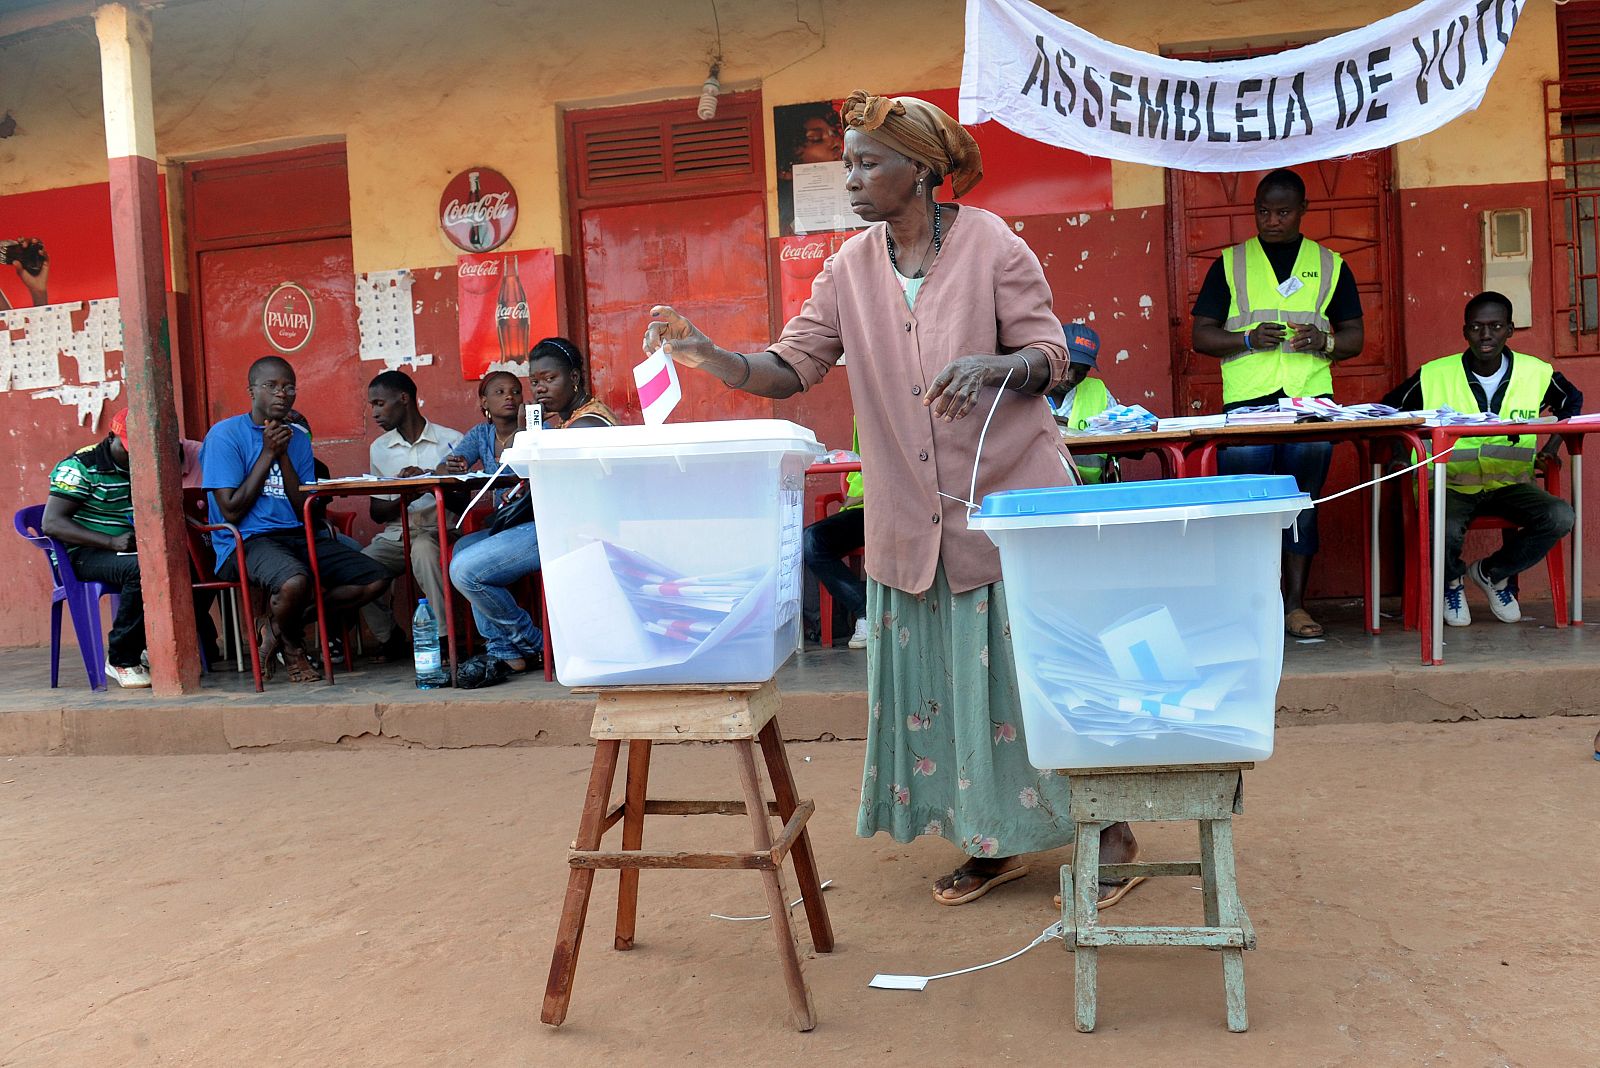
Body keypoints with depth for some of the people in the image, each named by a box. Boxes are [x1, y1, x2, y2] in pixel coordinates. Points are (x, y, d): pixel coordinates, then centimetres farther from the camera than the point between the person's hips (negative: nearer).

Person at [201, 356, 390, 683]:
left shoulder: (298, 436, 15)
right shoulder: (225, 435, -2)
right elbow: (232, 512, -10)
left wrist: (283, 455, -4)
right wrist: (268, 454, -8)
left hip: (297, 535, 6)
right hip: (245, 542, -6)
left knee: (376, 580, -10)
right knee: (295, 582, -39)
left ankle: (279, 626, 0)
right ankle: (292, 644, -2)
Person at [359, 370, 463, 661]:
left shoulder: (451, 440, 2)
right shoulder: (379, 448, 14)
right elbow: (377, 513, 12)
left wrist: (430, 479, -19)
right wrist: (405, 497, -9)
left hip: (438, 531, -4)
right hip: (396, 535, 4)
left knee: (423, 549, -38)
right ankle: (390, 638, -4)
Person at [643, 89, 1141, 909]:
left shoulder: (992, 246, -7)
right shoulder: (851, 267, 5)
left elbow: (1050, 357, -7)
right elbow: (792, 366, 0)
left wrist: (990, 365, -27)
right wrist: (709, 358, -16)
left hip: (1009, 500, -4)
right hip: (912, 517, 5)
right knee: (938, 679, 9)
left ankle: (1105, 832, 20)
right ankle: (991, 843, 26)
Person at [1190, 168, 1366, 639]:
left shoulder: (1330, 264, 14)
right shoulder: (1229, 264, 10)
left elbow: (1354, 336, 15)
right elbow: (1201, 335, 7)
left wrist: (1324, 341, -7)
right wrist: (1248, 339, -11)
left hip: (1311, 401, 1)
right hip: (1245, 404, -1)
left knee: (1303, 506, 3)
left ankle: (1295, 605, 11)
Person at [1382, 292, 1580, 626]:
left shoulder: (1537, 373, 1)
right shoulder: (1433, 377, -6)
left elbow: (1572, 402, 22)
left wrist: (1551, 449, 10)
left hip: (1509, 483, 3)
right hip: (1449, 485, -3)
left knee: (1559, 517, -26)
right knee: (1443, 531, -36)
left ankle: (1491, 573, 5)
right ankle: (1451, 580, 6)